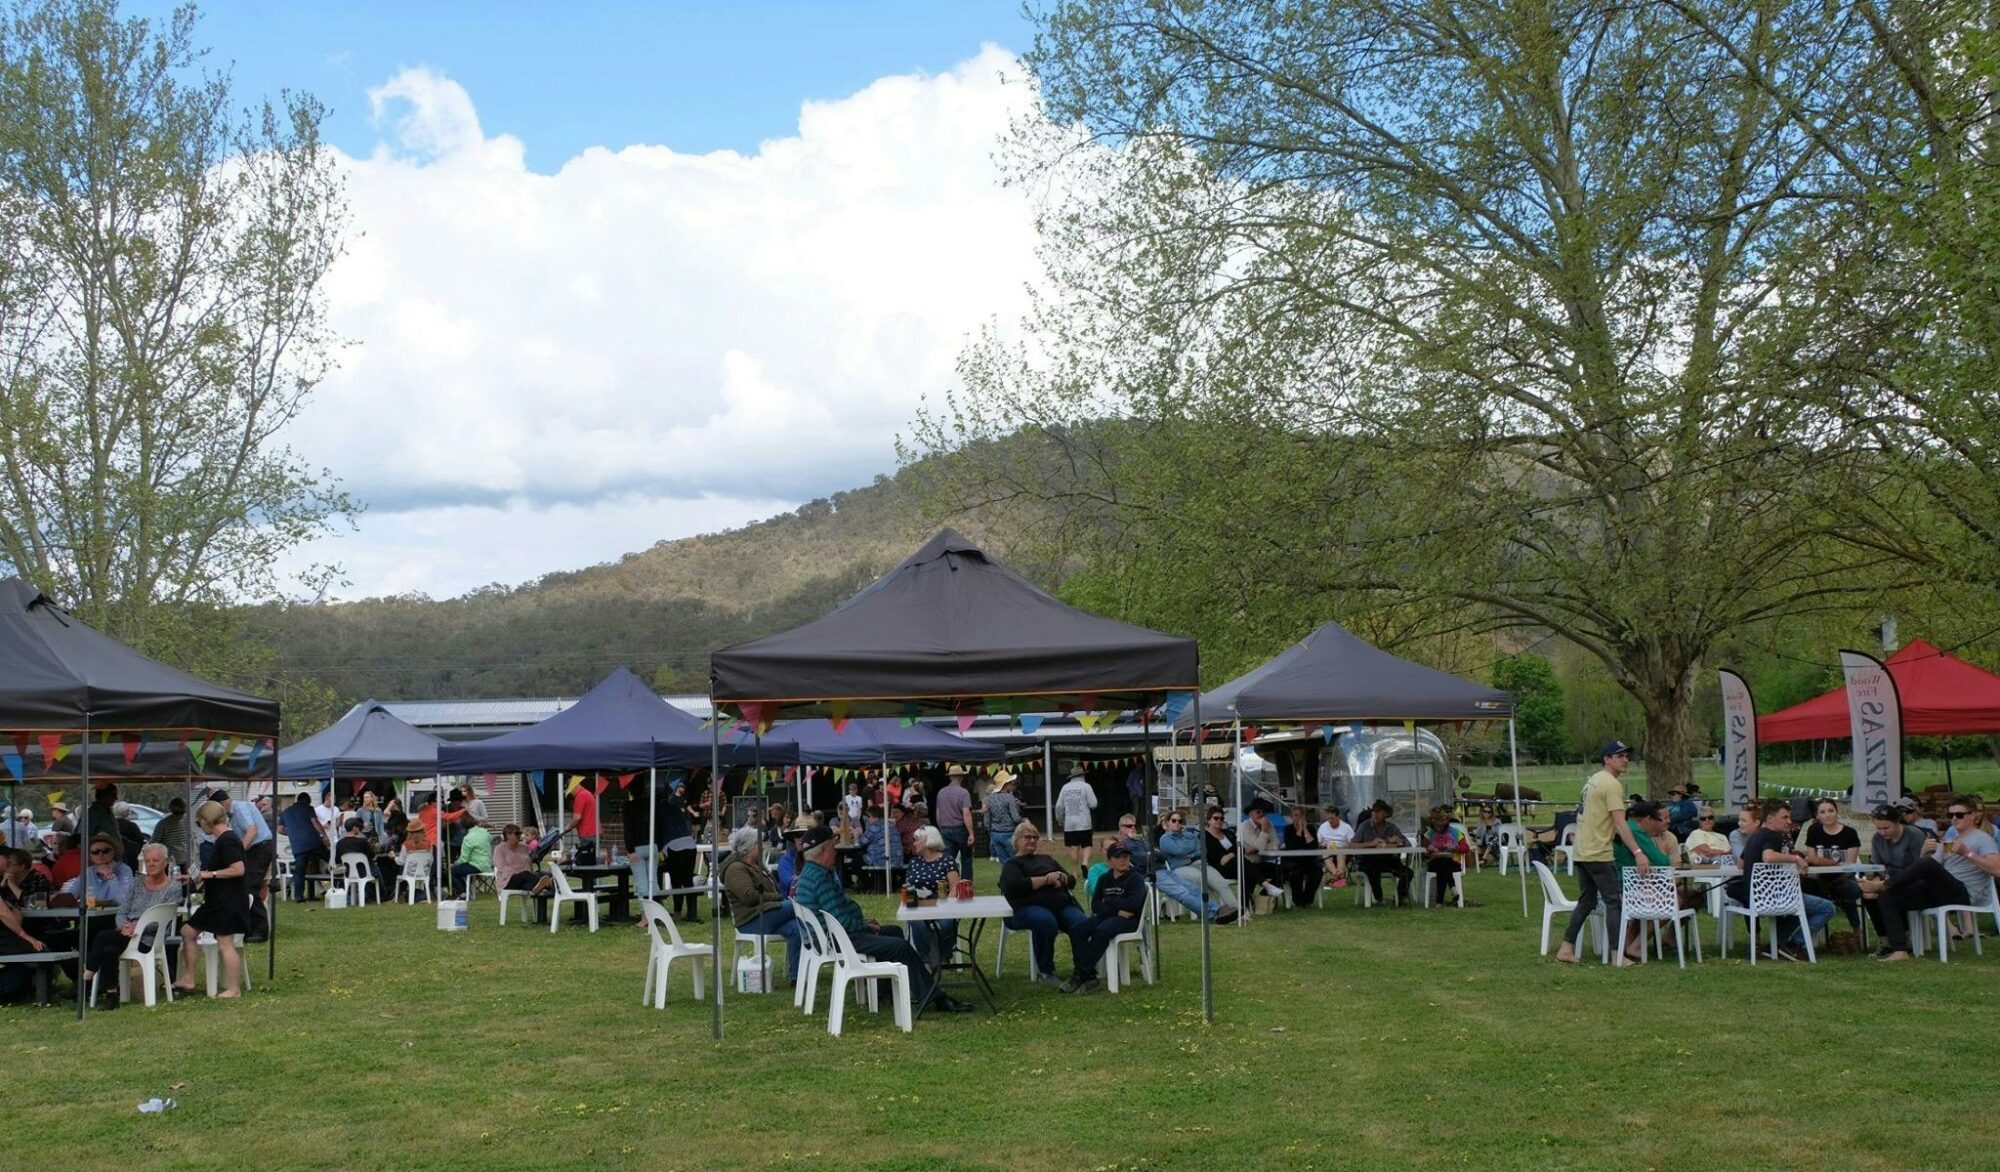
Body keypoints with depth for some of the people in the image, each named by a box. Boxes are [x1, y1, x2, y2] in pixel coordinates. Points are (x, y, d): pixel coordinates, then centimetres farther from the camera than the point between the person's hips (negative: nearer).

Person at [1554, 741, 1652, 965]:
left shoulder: (1593, 780, 16)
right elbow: (1620, 824, -22)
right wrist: (1638, 853, -26)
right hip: (1598, 854, -9)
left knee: (1586, 901, 15)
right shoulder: (1612, 785, -13)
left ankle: (1566, 948, 13)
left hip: (1581, 852, 9)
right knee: (1614, 901, -4)